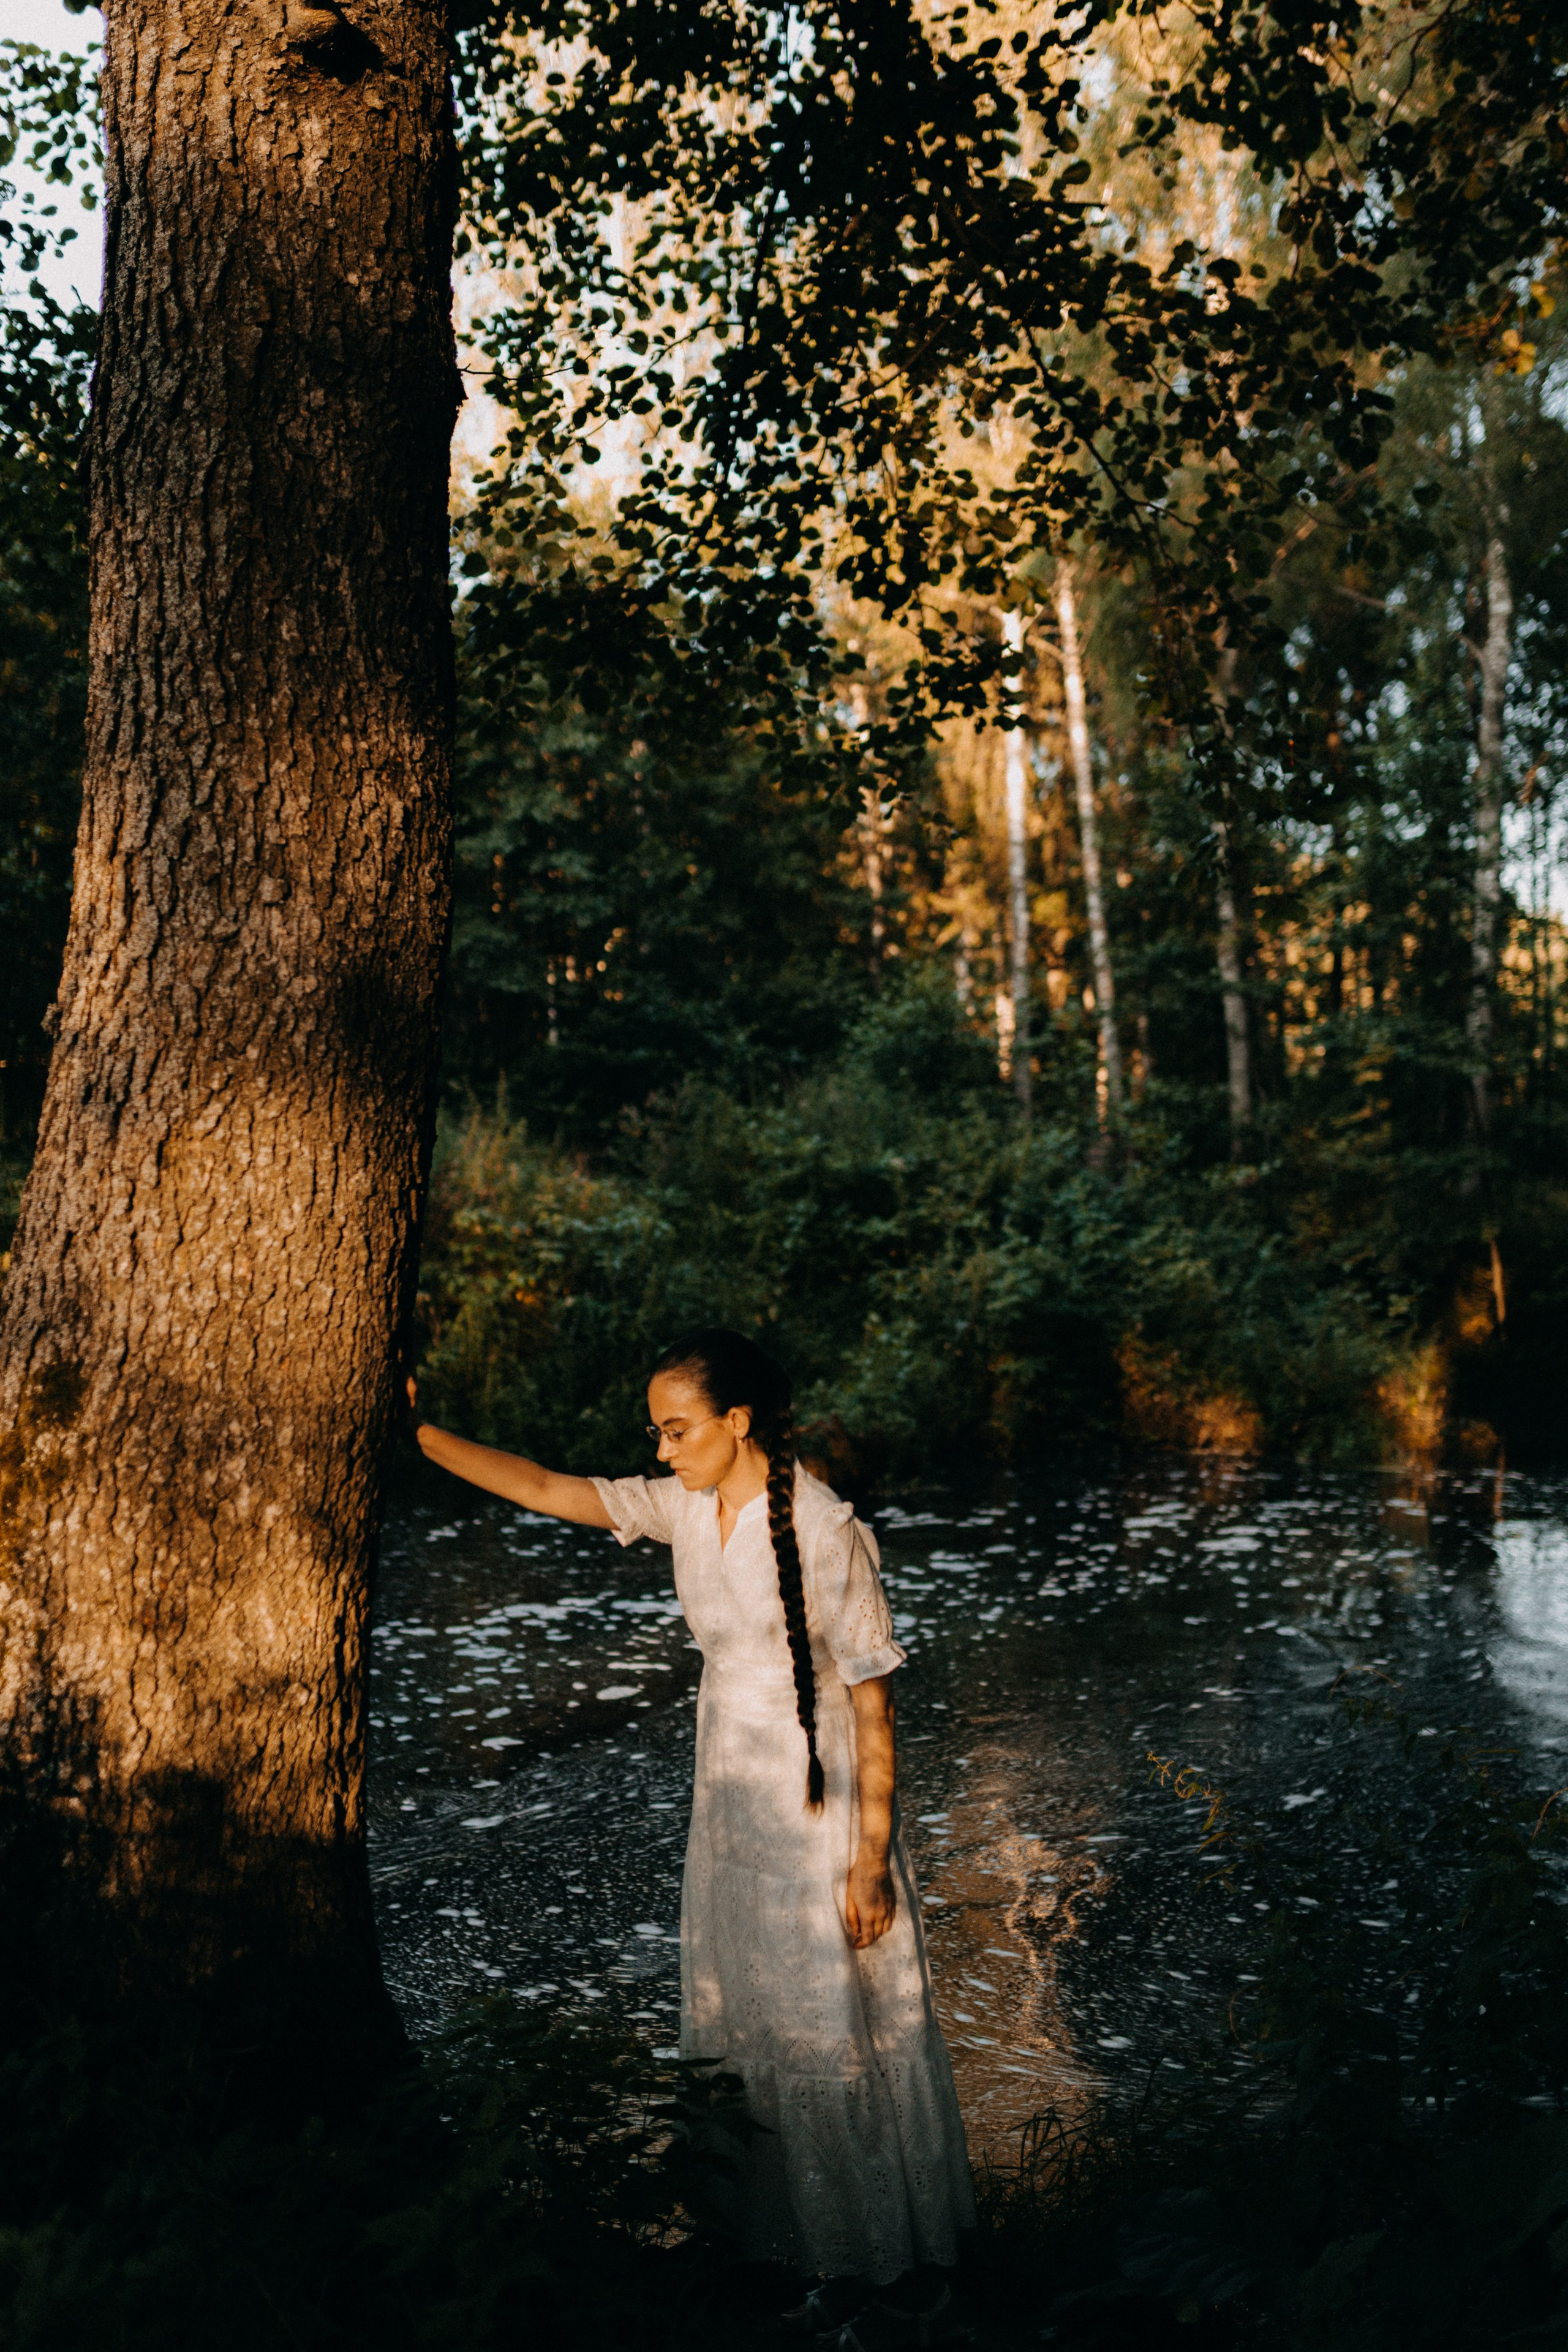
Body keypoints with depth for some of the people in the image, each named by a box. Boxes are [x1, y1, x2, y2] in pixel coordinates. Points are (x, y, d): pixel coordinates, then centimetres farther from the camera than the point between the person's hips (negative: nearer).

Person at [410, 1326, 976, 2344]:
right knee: (768, 2041, 14)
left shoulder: (824, 1529, -20)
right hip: (733, 1803, 7)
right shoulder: (687, 1507, -1)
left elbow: (874, 1698, -16)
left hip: (822, 1810, -7)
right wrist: (418, 1433, -2)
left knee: (848, 2040, 4)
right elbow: (545, 1489, 2)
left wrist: (872, 1857, -15)